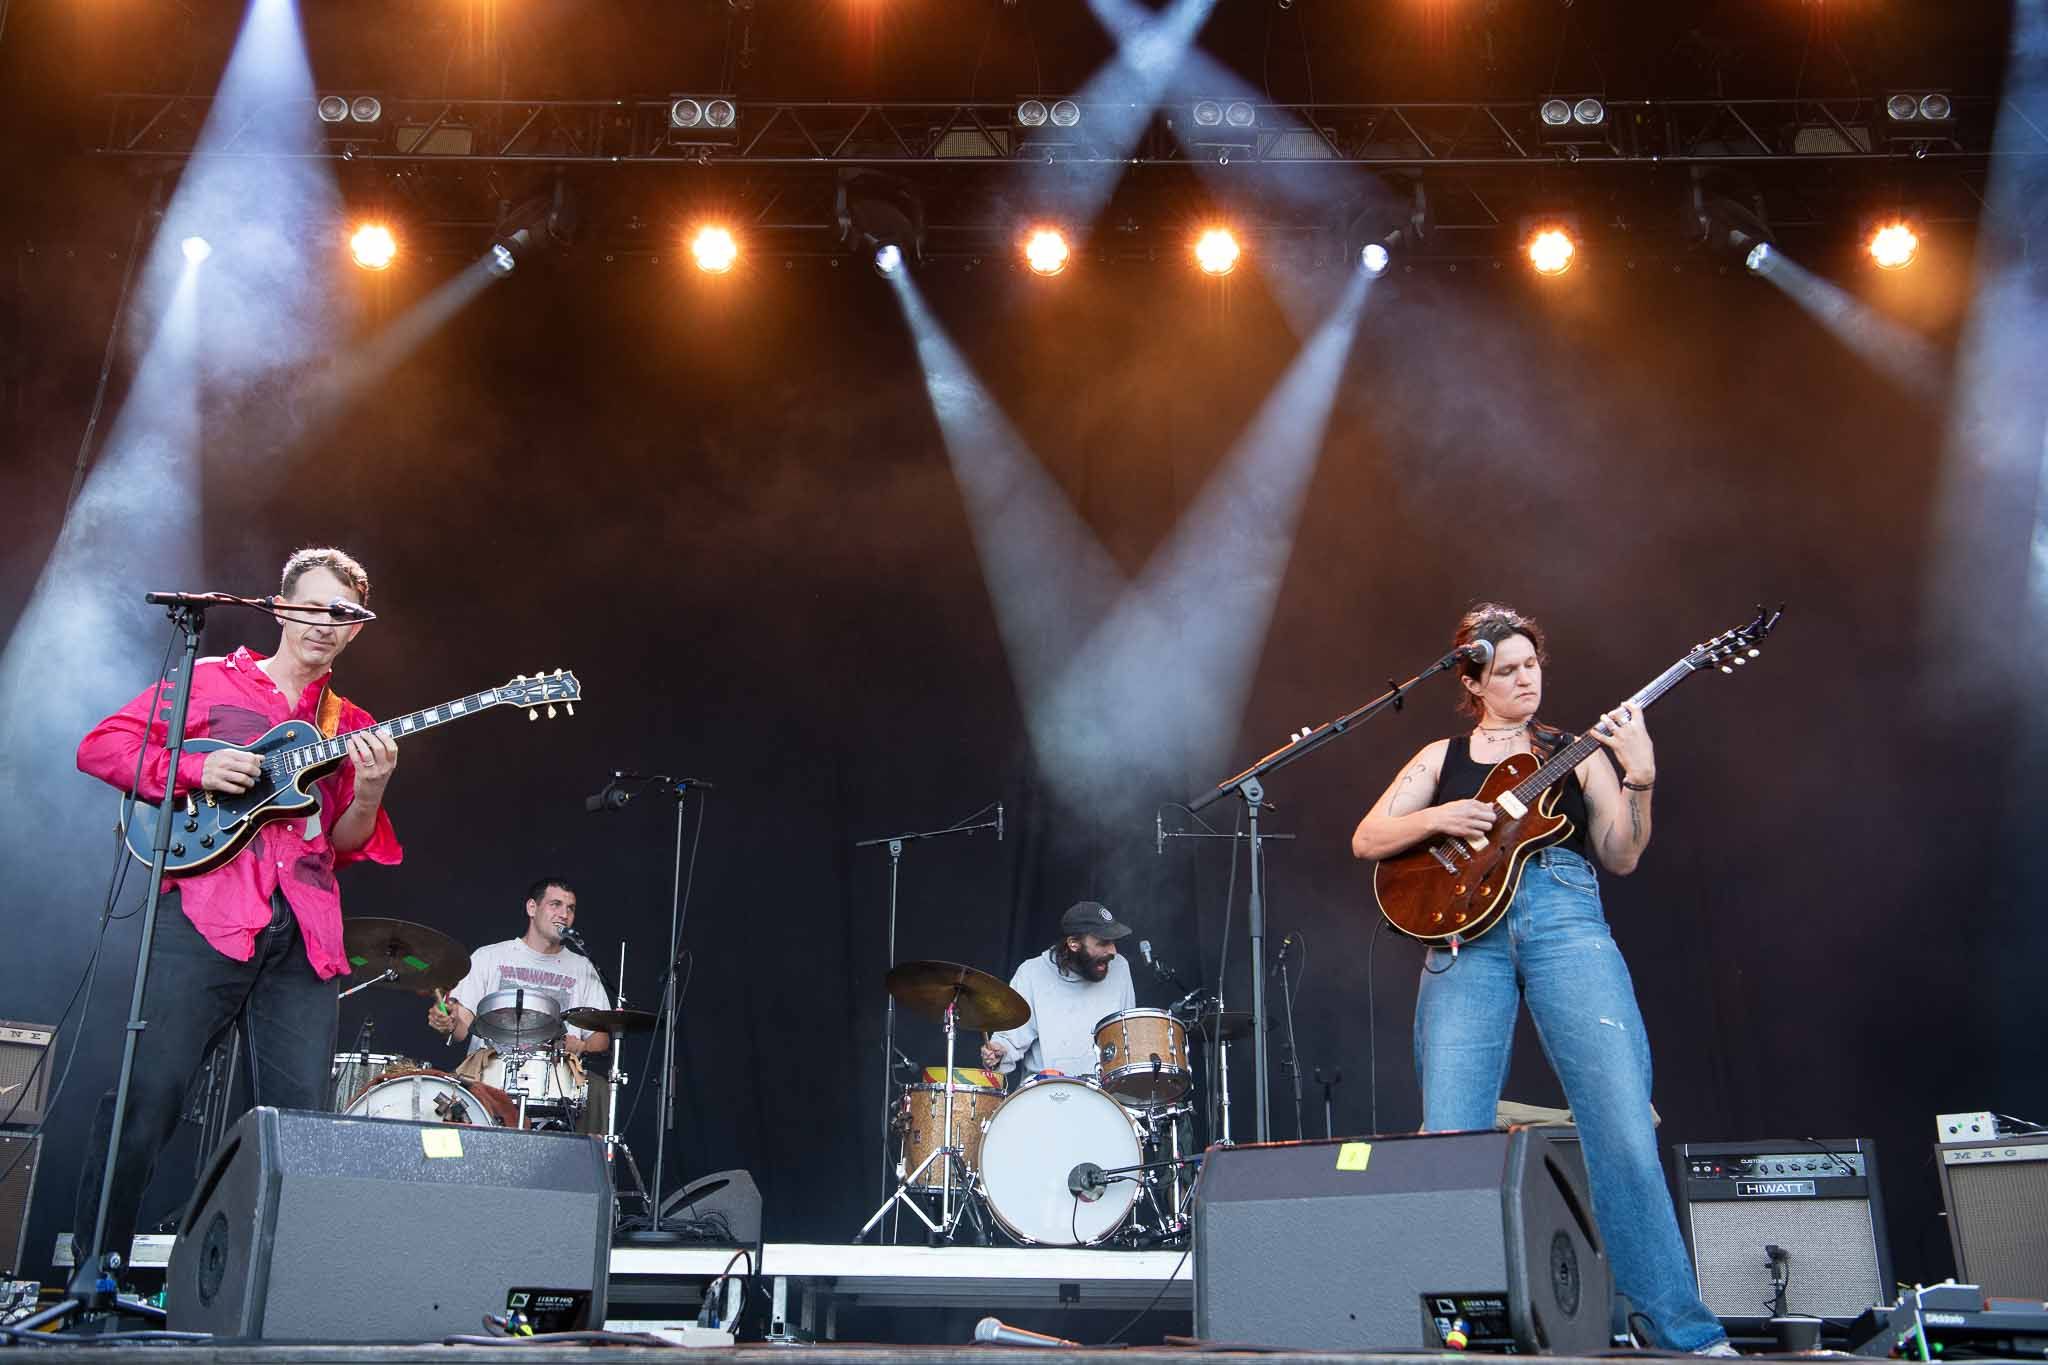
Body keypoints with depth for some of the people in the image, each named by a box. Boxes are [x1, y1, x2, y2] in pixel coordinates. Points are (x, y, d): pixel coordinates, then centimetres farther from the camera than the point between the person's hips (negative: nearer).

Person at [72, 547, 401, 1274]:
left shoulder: (352, 728, 20)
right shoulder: (207, 681, 12)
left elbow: (345, 844, 13)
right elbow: (100, 746, 6)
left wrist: (370, 794, -9)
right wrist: (197, 769, -9)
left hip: (301, 939, 4)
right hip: (205, 915, -4)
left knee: (301, 1117, 0)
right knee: (150, 1093, -6)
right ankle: (93, 1265, 8)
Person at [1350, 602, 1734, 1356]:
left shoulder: (1577, 752, 18)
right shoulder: (1442, 755, 20)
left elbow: (1621, 857, 9)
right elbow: (1366, 840, 12)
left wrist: (1638, 778, -6)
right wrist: (1437, 818, -5)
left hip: (1566, 924, -1)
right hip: (1467, 932, 1)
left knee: (1624, 1128, -12)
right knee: (1448, 1139, -6)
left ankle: (1683, 1330, -3)